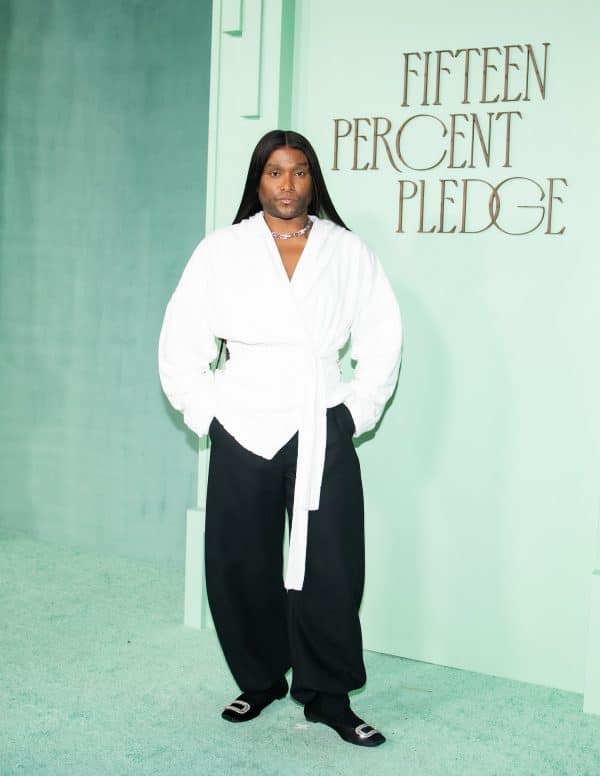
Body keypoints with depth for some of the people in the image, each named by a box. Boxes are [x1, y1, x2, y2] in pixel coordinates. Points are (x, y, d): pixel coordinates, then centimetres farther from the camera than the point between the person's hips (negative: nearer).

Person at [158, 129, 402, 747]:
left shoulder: (348, 252, 7)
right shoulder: (221, 251, 5)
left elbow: (383, 339, 9)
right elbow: (180, 340, 5)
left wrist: (358, 412, 3)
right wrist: (205, 413, 0)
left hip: (323, 436, 0)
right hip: (243, 435, 0)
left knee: (330, 568, -3)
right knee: (241, 567, 6)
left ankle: (327, 695, 12)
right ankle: (260, 682, 25)